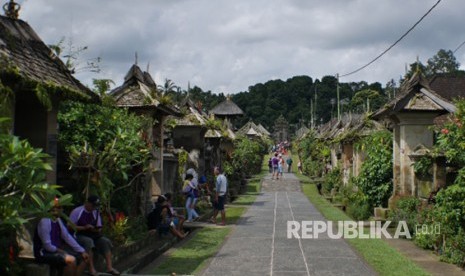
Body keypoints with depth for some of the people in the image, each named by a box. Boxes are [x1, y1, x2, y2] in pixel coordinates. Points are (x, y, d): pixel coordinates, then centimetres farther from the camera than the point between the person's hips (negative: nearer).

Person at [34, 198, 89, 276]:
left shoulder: (58, 220, 7)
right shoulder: (45, 222, -21)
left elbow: (67, 237, 7)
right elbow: (47, 245, -22)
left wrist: (82, 251, 2)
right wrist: (61, 251, -10)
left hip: (57, 250, 10)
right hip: (44, 253, -10)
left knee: (83, 258, 5)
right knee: (71, 260, -30)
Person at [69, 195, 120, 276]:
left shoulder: (96, 212, 10)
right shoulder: (77, 211, -6)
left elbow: (99, 228, 13)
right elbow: (70, 226, -9)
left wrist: (95, 229, -11)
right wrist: (84, 228, -18)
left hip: (93, 235, 5)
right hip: (80, 235, -5)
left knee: (106, 241, -19)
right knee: (89, 241, -36)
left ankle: (109, 267, -24)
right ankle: (91, 268, -35)